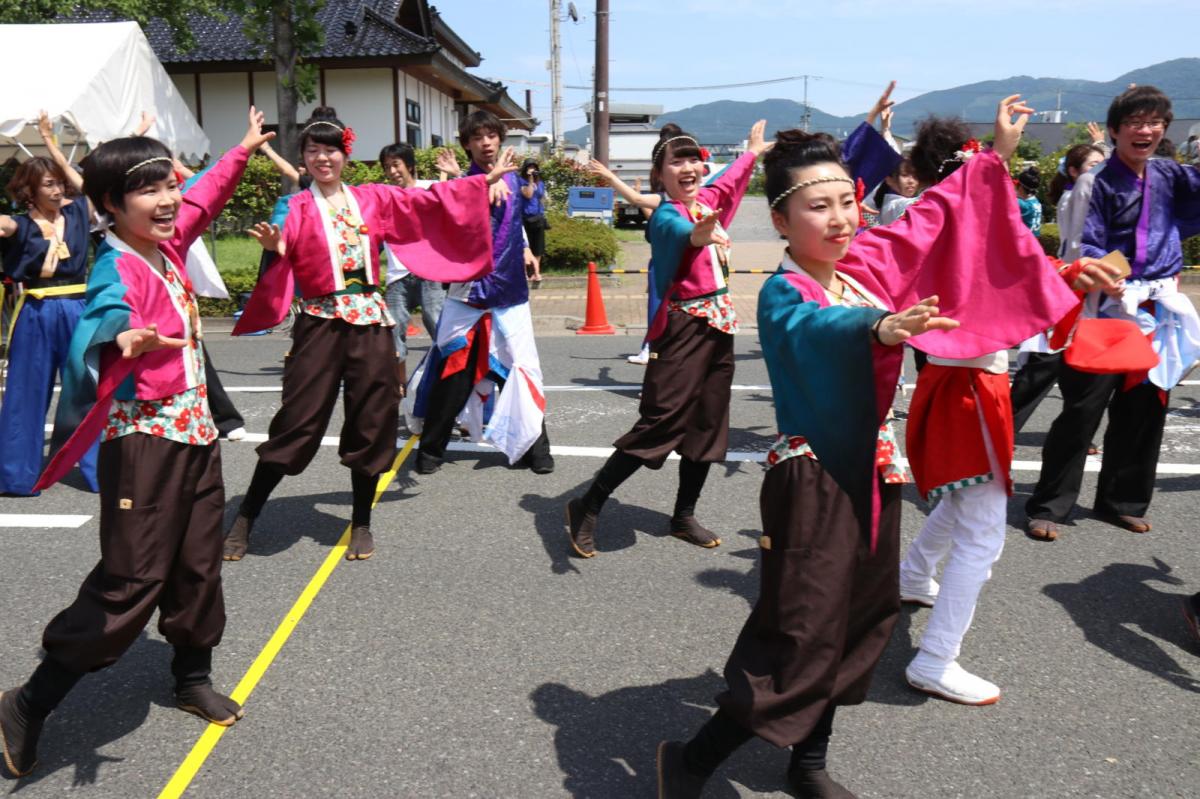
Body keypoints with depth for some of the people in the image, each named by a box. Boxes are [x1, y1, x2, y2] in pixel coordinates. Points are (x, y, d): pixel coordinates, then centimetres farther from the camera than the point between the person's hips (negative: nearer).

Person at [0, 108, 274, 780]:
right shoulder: (118, 267, -17)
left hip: (195, 429, 8)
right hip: (145, 439, -8)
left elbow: (207, 197, 26)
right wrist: (124, 337, -60)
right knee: (132, 582, -5)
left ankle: (193, 676, 35)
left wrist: (244, 149, 37)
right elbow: (103, 315, -37)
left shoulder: (168, 244, 8)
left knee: (199, 564, 16)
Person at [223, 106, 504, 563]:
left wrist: (485, 180, 11)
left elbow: (429, 201, 12)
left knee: (371, 422, 6)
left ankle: (361, 523, 21)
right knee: (296, 422, -4)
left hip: (370, 320, 3)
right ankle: (244, 520, 10)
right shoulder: (296, 208, 2)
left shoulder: (373, 198, 11)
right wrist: (273, 247, -31)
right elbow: (282, 261, -8)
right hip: (321, 324, -3)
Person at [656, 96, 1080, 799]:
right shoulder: (784, 294, -18)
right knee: (802, 642, -8)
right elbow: (816, 327, -40)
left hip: (871, 472, 8)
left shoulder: (863, 266, 4)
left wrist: (997, 158, 26)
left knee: (861, 623, 17)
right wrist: (880, 327, -60)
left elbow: (932, 218, 18)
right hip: (812, 481, -8)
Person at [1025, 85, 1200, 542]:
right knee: (1082, 410, -7)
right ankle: (1048, 506, 0)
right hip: (1107, 309, -6)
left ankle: (1122, 501, 24)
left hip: (1158, 311, 6)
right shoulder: (1099, 182, -7)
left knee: (1144, 411, 11)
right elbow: (1086, 247, -13)